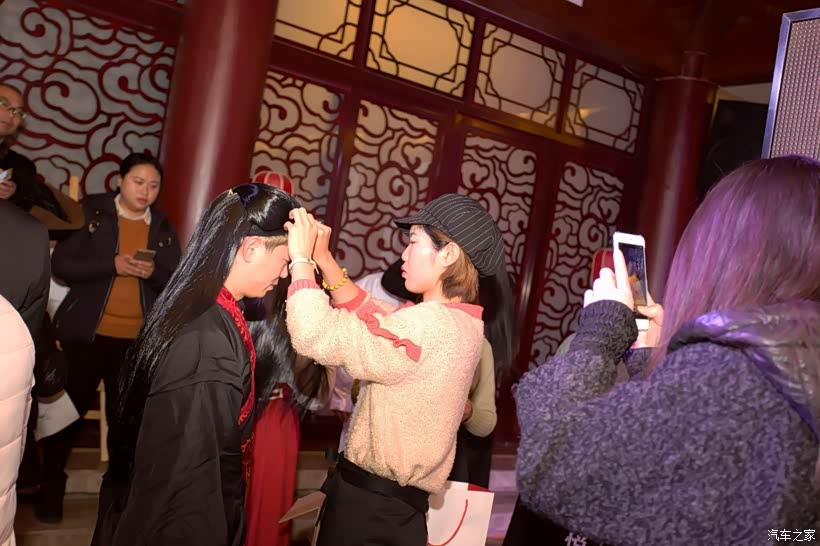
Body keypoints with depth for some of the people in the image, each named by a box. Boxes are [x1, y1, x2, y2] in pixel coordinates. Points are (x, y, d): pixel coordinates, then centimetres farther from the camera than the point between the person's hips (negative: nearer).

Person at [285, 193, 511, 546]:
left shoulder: (429, 324, -24)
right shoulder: (458, 321, 6)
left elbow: (315, 336, -28)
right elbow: (368, 313, 13)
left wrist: (301, 257, -16)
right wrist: (323, 258, 4)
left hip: (371, 504, -8)